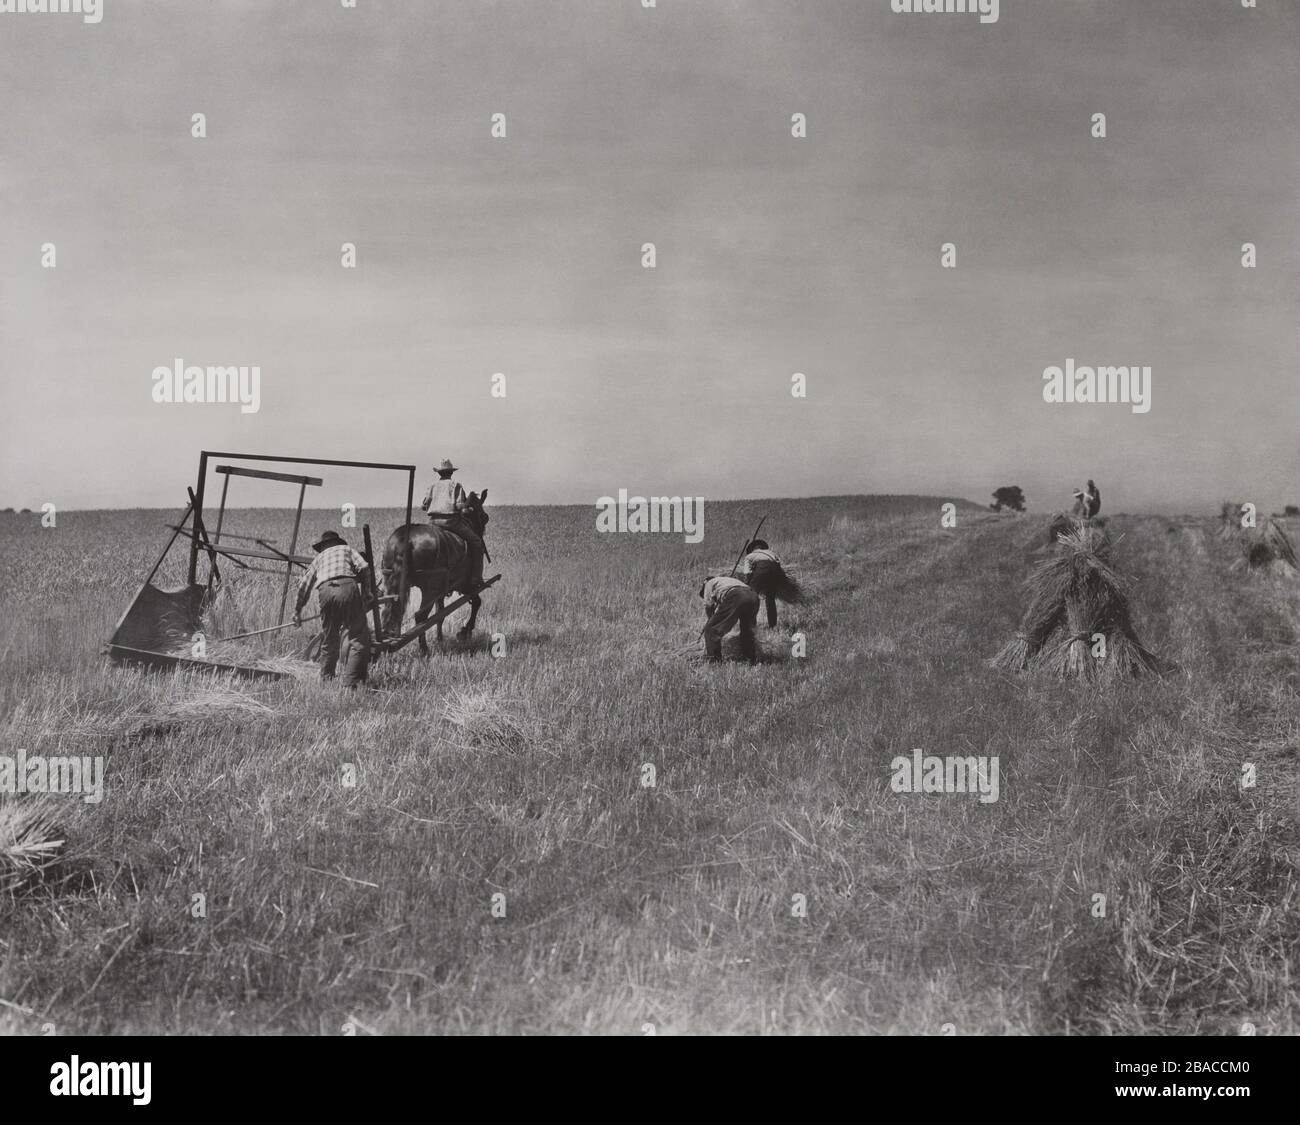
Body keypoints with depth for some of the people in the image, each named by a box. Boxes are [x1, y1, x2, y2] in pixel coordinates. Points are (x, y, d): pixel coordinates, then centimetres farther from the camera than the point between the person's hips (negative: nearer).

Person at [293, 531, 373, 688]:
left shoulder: (319, 558, 34)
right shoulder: (346, 549, 28)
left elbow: (304, 584, 30)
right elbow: (363, 568, 9)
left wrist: (298, 610, 39)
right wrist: (366, 592, 18)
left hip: (325, 591, 3)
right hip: (348, 587, -3)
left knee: (329, 640, 18)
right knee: (358, 638, -1)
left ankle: (326, 680, 22)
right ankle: (350, 681, -12)